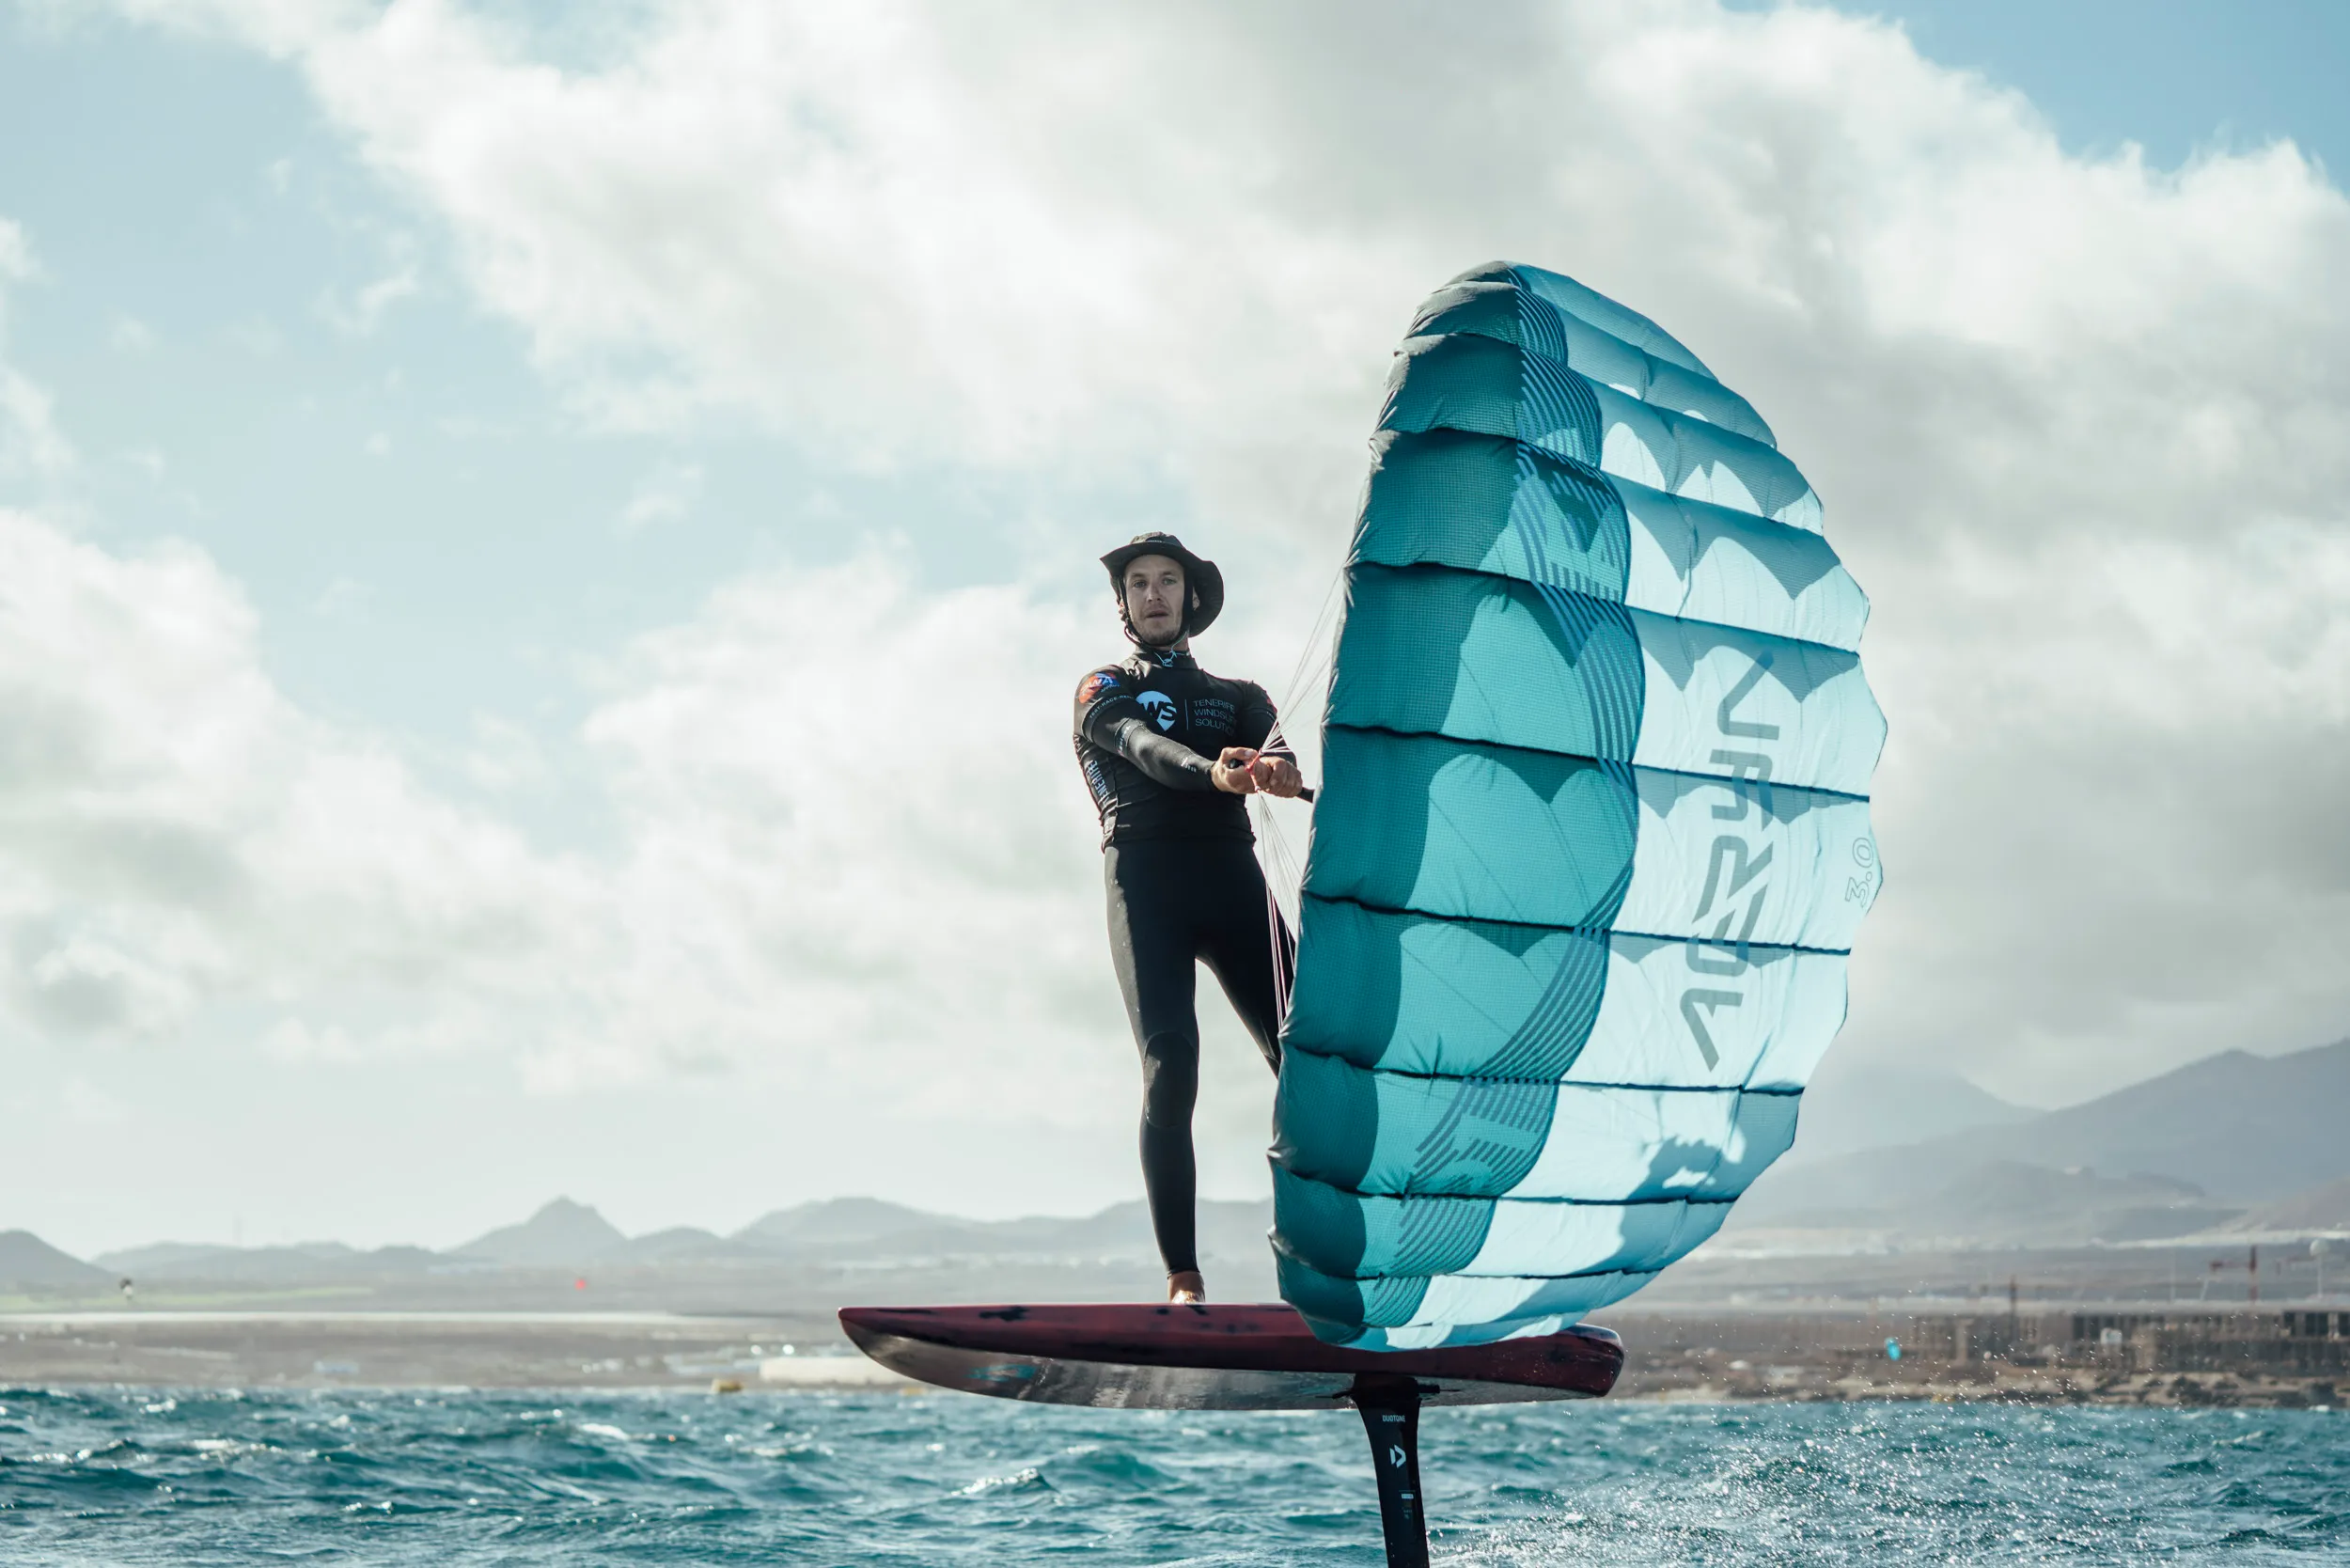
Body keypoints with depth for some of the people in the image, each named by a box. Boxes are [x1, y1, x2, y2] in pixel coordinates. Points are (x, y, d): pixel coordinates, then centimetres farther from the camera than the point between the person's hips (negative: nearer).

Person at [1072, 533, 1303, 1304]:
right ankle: (1183, 1279, -18)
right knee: (1169, 1068, -19)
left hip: (1230, 873, 3)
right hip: (1145, 873, -3)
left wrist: (1275, 769, -26)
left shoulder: (1238, 695, 26)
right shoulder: (1103, 691, 19)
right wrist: (1216, 772, -28)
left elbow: (1272, 746, 1)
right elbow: (1145, 748, -5)